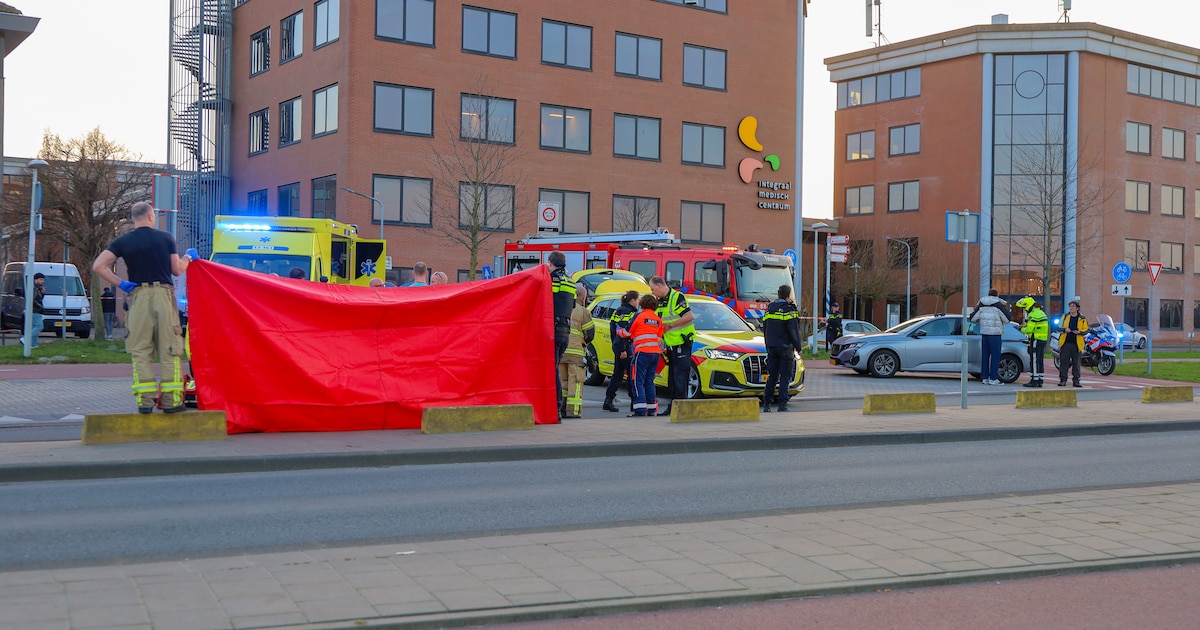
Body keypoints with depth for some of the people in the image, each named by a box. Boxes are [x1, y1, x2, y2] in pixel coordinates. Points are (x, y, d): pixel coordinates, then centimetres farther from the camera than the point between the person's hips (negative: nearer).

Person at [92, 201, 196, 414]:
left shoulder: (123, 242, 6)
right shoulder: (165, 238, 5)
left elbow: (98, 266, -3)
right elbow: (177, 270, 10)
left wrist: (120, 283, 3)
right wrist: (188, 257, 28)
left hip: (139, 296, 1)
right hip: (164, 295, -1)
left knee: (140, 351, 5)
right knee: (169, 350, 3)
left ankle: (145, 399, -1)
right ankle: (171, 400, 3)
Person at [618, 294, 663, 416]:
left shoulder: (639, 316, -3)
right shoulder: (658, 320, 14)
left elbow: (627, 333, 2)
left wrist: (618, 331, 21)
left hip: (642, 352, -6)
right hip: (655, 353, 6)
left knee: (638, 381, -4)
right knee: (649, 381, 13)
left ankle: (640, 409, -12)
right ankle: (651, 408, 12)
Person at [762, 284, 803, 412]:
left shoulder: (769, 309, 11)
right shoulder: (788, 309, -9)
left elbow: (765, 330, 17)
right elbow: (794, 330, -12)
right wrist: (798, 346, -3)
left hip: (772, 347, 6)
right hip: (785, 347, -6)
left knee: (772, 376, 10)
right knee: (785, 376, -1)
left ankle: (766, 403, 7)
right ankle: (782, 404, -5)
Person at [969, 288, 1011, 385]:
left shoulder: (981, 305, 8)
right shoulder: (999, 305, -6)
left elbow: (973, 318, 10)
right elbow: (1007, 319, -5)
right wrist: (1009, 311, 12)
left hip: (984, 333, 5)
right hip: (995, 333, -5)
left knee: (985, 355, 8)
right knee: (995, 355, -2)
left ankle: (985, 377, 8)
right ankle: (993, 378, -4)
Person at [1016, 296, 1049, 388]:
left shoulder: (1033, 315, -16)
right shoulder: (1041, 313, 16)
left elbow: (1029, 330, -21)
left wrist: (1022, 329, 0)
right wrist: (1026, 326, 12)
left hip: (1036, 340, -10)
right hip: (1043, 340, 10)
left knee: (1034, 361, -7)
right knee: (1040, 361, 10)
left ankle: (1034, 381, -7)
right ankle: (1039, 381, 12)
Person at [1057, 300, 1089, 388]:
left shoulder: (1082, 319, 5)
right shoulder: (1065, 316, 9)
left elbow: (1086, 330, 7)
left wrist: (1080, 332, -14)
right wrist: (1064, 329, -10)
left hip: (1077, 344, -1)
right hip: (1065, 343, 1)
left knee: (1076, 363, 2)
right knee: (1064, 362, -1)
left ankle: (1076, 380, 7)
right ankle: (1063, 380, 3)